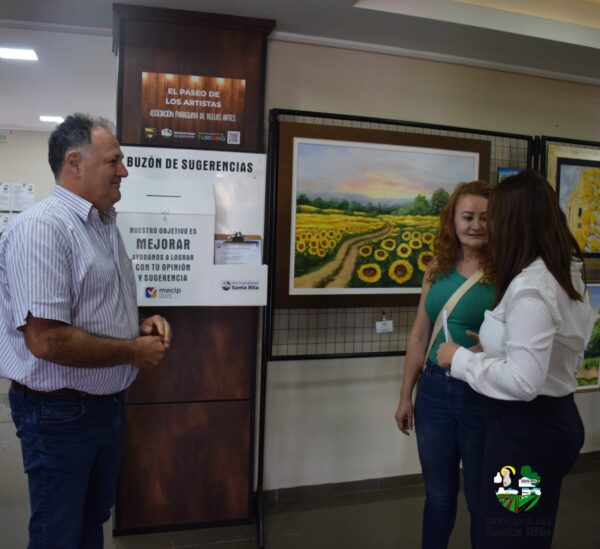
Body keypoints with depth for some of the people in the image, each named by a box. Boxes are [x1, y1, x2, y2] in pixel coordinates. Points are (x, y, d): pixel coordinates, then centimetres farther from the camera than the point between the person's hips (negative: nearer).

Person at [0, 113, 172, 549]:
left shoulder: (105, 225, 9)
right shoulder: (41, 227, -22)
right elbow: (46, 340, -29)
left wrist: (141, 327, 0)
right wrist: (134, 351, -18)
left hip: (109, 404, 9)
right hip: (60, 413, -8)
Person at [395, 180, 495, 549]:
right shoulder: (438, 269, 3)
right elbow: (420, 336, 8)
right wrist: (405, 396, 12)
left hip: (483, 396, -4)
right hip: (435, 391, 4)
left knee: (482, 498, 15)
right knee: (438, 494, 20)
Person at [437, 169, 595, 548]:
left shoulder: (529, 288, -25)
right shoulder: (567, 276, 6)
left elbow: (523, 382, -28)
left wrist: (460, 358, -16)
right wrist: (494, 346, 14)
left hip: (526, 430, -10)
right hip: (556, 420, 10)